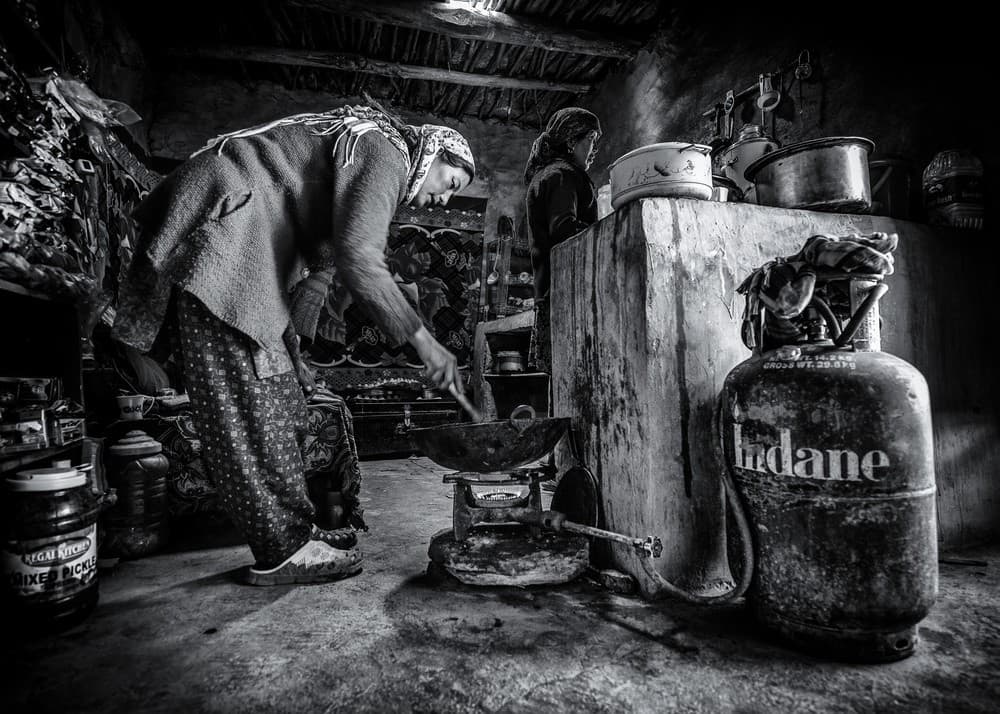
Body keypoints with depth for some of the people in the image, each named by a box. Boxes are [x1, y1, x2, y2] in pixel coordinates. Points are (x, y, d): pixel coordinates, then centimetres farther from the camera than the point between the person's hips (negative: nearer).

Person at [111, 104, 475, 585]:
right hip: (221, 219, -10)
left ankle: (294, 527, 13)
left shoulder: (366, 154, 23)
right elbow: (357, 259, -24)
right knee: (250, 396, -12)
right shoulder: (385, 150, -9)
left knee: (281, 399, 7)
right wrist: (422, 340, -22)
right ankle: (282, 551, -5)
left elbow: (320, 257, 19)